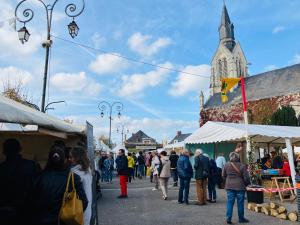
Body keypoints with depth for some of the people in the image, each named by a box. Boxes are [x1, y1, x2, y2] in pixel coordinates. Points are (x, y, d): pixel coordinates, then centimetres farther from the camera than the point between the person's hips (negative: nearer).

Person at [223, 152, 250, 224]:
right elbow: (246, 178, -9)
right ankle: (241, 218, 22)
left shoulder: (227, 165, -3)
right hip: (240, 186, -2)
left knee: (230, 202, 7)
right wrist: (246, 183, 11)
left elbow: (223, 175, 8)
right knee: (240, 203, 10)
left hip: (229, 186, 2)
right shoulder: (242, 166, -13)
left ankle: (228, 218, 5)